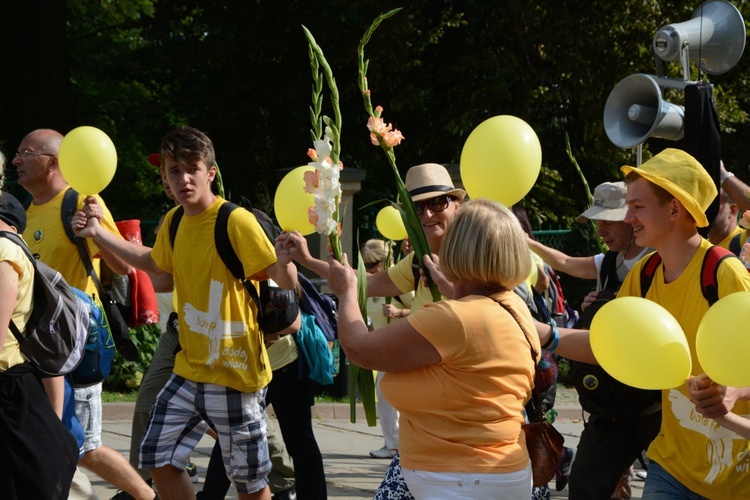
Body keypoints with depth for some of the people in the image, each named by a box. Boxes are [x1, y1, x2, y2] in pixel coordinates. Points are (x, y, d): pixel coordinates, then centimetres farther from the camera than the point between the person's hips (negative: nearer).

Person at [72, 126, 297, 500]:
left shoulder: (237, 221, -18)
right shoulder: (173, 222, 5)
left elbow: (284, 283, -19)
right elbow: (154, 263, 26)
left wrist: (285, 261, -42)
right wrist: (98, 234, 22)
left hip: (235, 373, -7)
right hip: (189, 371, 7)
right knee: (158, 458, 11)